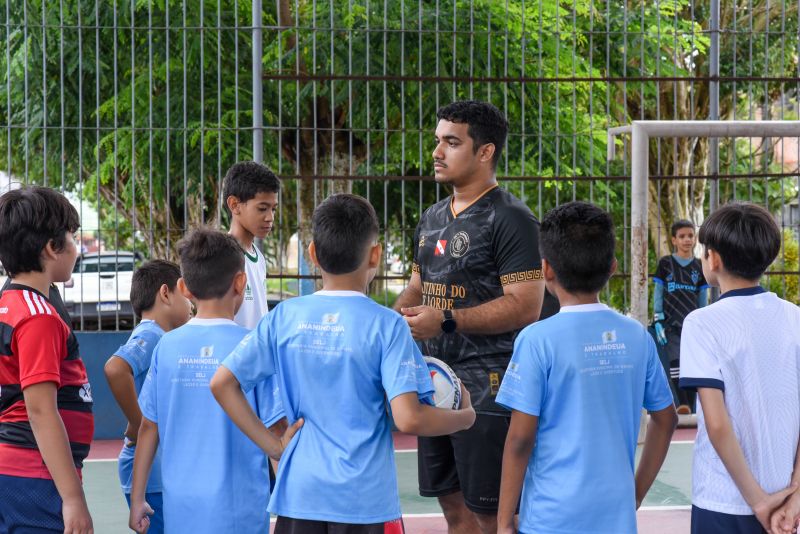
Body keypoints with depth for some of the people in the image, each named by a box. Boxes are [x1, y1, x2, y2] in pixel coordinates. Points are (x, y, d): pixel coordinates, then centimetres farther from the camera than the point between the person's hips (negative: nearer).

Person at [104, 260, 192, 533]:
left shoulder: (157, 337, 15)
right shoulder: (149, 336, -13)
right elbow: (115, 368, -33)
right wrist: (137, 424, -25)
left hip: (161, 470, 10)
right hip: (150, 470, -10)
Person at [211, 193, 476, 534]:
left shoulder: (283, 317, 1)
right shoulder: (386, 325, -10)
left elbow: (222, 383, 2)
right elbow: (408, 418, -16)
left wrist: (271, 445, 5)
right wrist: (465, 417, 1)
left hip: (298, 493, 4)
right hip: (365, 502, -3)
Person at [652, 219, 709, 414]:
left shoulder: (699, 267, 10)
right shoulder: (665, 263, 4)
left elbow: (703, 299, 14)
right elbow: (657, 294, 5)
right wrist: (658, 322, -3)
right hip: (671, 324, -2)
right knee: (675, 362, -19)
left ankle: (689, 408, 4)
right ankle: (682, 404, -24)